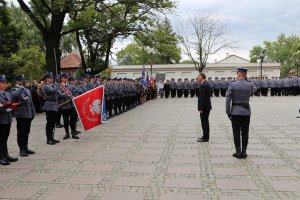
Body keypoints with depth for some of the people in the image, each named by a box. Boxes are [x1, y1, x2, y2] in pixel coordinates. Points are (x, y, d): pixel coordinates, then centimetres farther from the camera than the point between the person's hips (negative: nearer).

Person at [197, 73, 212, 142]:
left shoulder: (203, 85, -19)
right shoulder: (206, 83, 13)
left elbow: (202, 98, -22)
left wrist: (201, 108, -20)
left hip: (204, 107, -10)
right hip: (207, 106, 10)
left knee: (204, 122, -3)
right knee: (205, 122, 16)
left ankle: (205, 138, 5)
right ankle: (206, 136, 25)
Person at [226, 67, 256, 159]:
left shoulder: (232, 84, -9)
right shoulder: (250, 84, -3)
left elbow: (228, 99, -11)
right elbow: (254, 89, 23)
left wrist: (228, 112, -3)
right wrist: (246, 80, 12)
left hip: (235, 111, -2)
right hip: (246, 111, 2)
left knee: (236, 132, 4)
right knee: (245, 132, 8)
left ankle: (238, 152, 9)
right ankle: (244, 152, 13)